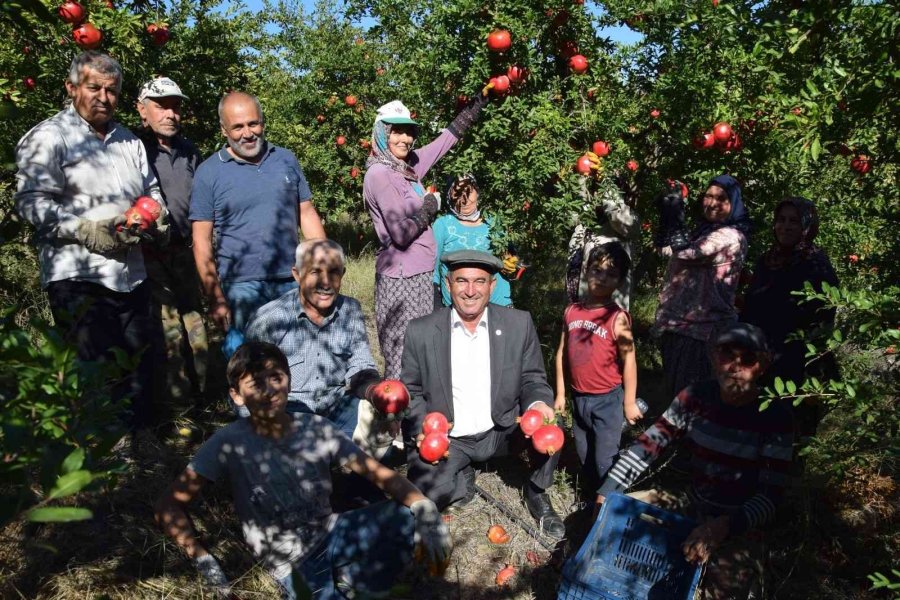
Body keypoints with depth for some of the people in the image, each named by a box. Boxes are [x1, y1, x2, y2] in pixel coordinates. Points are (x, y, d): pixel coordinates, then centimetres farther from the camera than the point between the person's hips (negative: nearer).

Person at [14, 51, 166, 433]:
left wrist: (157, 219, 6)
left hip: (131, 274, 7)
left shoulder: (128, 140, 20)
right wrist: (87, 231, -21)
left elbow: (152, 192, 28)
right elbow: (32, 201, -10)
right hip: (78, 277, -6)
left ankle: (138, 437, 27)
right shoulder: (48, 137, 0)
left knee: (142, 362, 12)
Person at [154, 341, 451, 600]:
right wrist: (204, 561, -24)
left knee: (407, 516, -19)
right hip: (293, 563, -2)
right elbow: (168, 507, -12)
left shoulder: (317, 428, -11)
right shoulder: (230, 443, -18)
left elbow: (380, 473, -11)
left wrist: (423, 506, -29)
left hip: (332, 533, 3)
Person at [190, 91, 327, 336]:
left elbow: (307, 214, 11)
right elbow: (202, 241, -1)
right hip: (242, 287, -3)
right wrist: (215, 299, -7)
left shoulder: (286, 159, 8)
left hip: (292, 281, 3)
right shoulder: (208, 173, -1)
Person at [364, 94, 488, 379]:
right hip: (401, 278, -8)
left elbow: (447, 138, 22)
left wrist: (478, 103, 25)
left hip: (421, 273, 8)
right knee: (402, 361, -4)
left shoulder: (408, 165, 10)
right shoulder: (379, 174, -13)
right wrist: (429, 206, -5)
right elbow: (401, 233, -20)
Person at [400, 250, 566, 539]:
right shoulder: (420, 331, -8)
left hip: (501, 430, 1)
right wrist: (422, 430, -18)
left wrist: (538, 404, -24)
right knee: (424, 491, -25)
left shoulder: (519, 324, -6)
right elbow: (411, 391, 1)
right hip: (445, 439, 0)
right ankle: (463, 478, 13)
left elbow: (533, 378, 0)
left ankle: (537, 493, 6)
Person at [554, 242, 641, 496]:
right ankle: (590, 495, 40)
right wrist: (560, 394, 7)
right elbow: (562, 353, 4)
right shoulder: (571, 311, -2)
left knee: (604, 460, 5)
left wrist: (629, 402, -8)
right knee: (584, 455, 21)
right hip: (578, 397, 5)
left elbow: (628, 360, -11)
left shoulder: (617, 317, -16)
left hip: (607, 399, -5)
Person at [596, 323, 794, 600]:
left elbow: (771, 496, -19)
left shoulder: (774, 417, -17)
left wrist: (724, 526, -35)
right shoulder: (696, 396, -8)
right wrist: (606, 493, -15)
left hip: (739, 520, -4)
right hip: (693, 503, 4)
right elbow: (648, 444, -7)